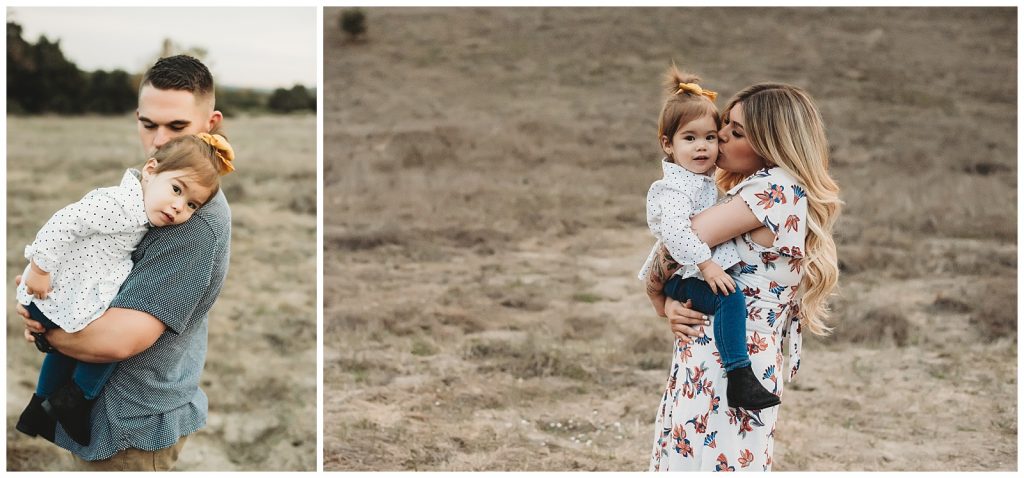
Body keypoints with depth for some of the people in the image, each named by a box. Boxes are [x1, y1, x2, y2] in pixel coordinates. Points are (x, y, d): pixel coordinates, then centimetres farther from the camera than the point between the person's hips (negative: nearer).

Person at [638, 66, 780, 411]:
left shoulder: (704, 181, 12)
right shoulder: (674, 188, -20)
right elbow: (673, 230, -35)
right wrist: (706, 265, -37)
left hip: (705, 270, 11)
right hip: (683, 277, -11)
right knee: (731, 298, -32)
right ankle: (739, 380, -35)